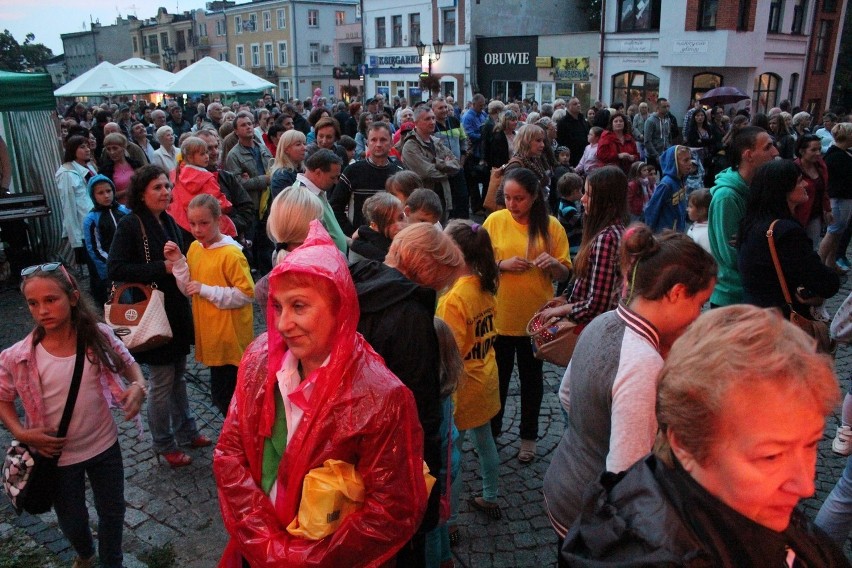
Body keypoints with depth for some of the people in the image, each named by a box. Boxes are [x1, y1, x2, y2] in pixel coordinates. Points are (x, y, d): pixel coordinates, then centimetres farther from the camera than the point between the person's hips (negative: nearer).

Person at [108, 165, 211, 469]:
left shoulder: (168, 221, 7)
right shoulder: (130, 225, -14)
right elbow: (115, 268, -20)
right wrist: (162, 268, -22)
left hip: (177, 310, 7)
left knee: (178, 376, 19)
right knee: (161, 383, 5)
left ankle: (185, 430, 35)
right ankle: (164, 445, 23)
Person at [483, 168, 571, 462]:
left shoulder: (551, 226, -6)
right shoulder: (495, 221, -6)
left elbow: (565, 274, -1)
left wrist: (554, 264, -23)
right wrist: (503, 265, -20)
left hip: (536, 316, 0)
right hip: (499, 316, 0)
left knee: (531, 378, 16)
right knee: (498, 377, 14)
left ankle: (528, 437, 34)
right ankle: (492, 430, 36)